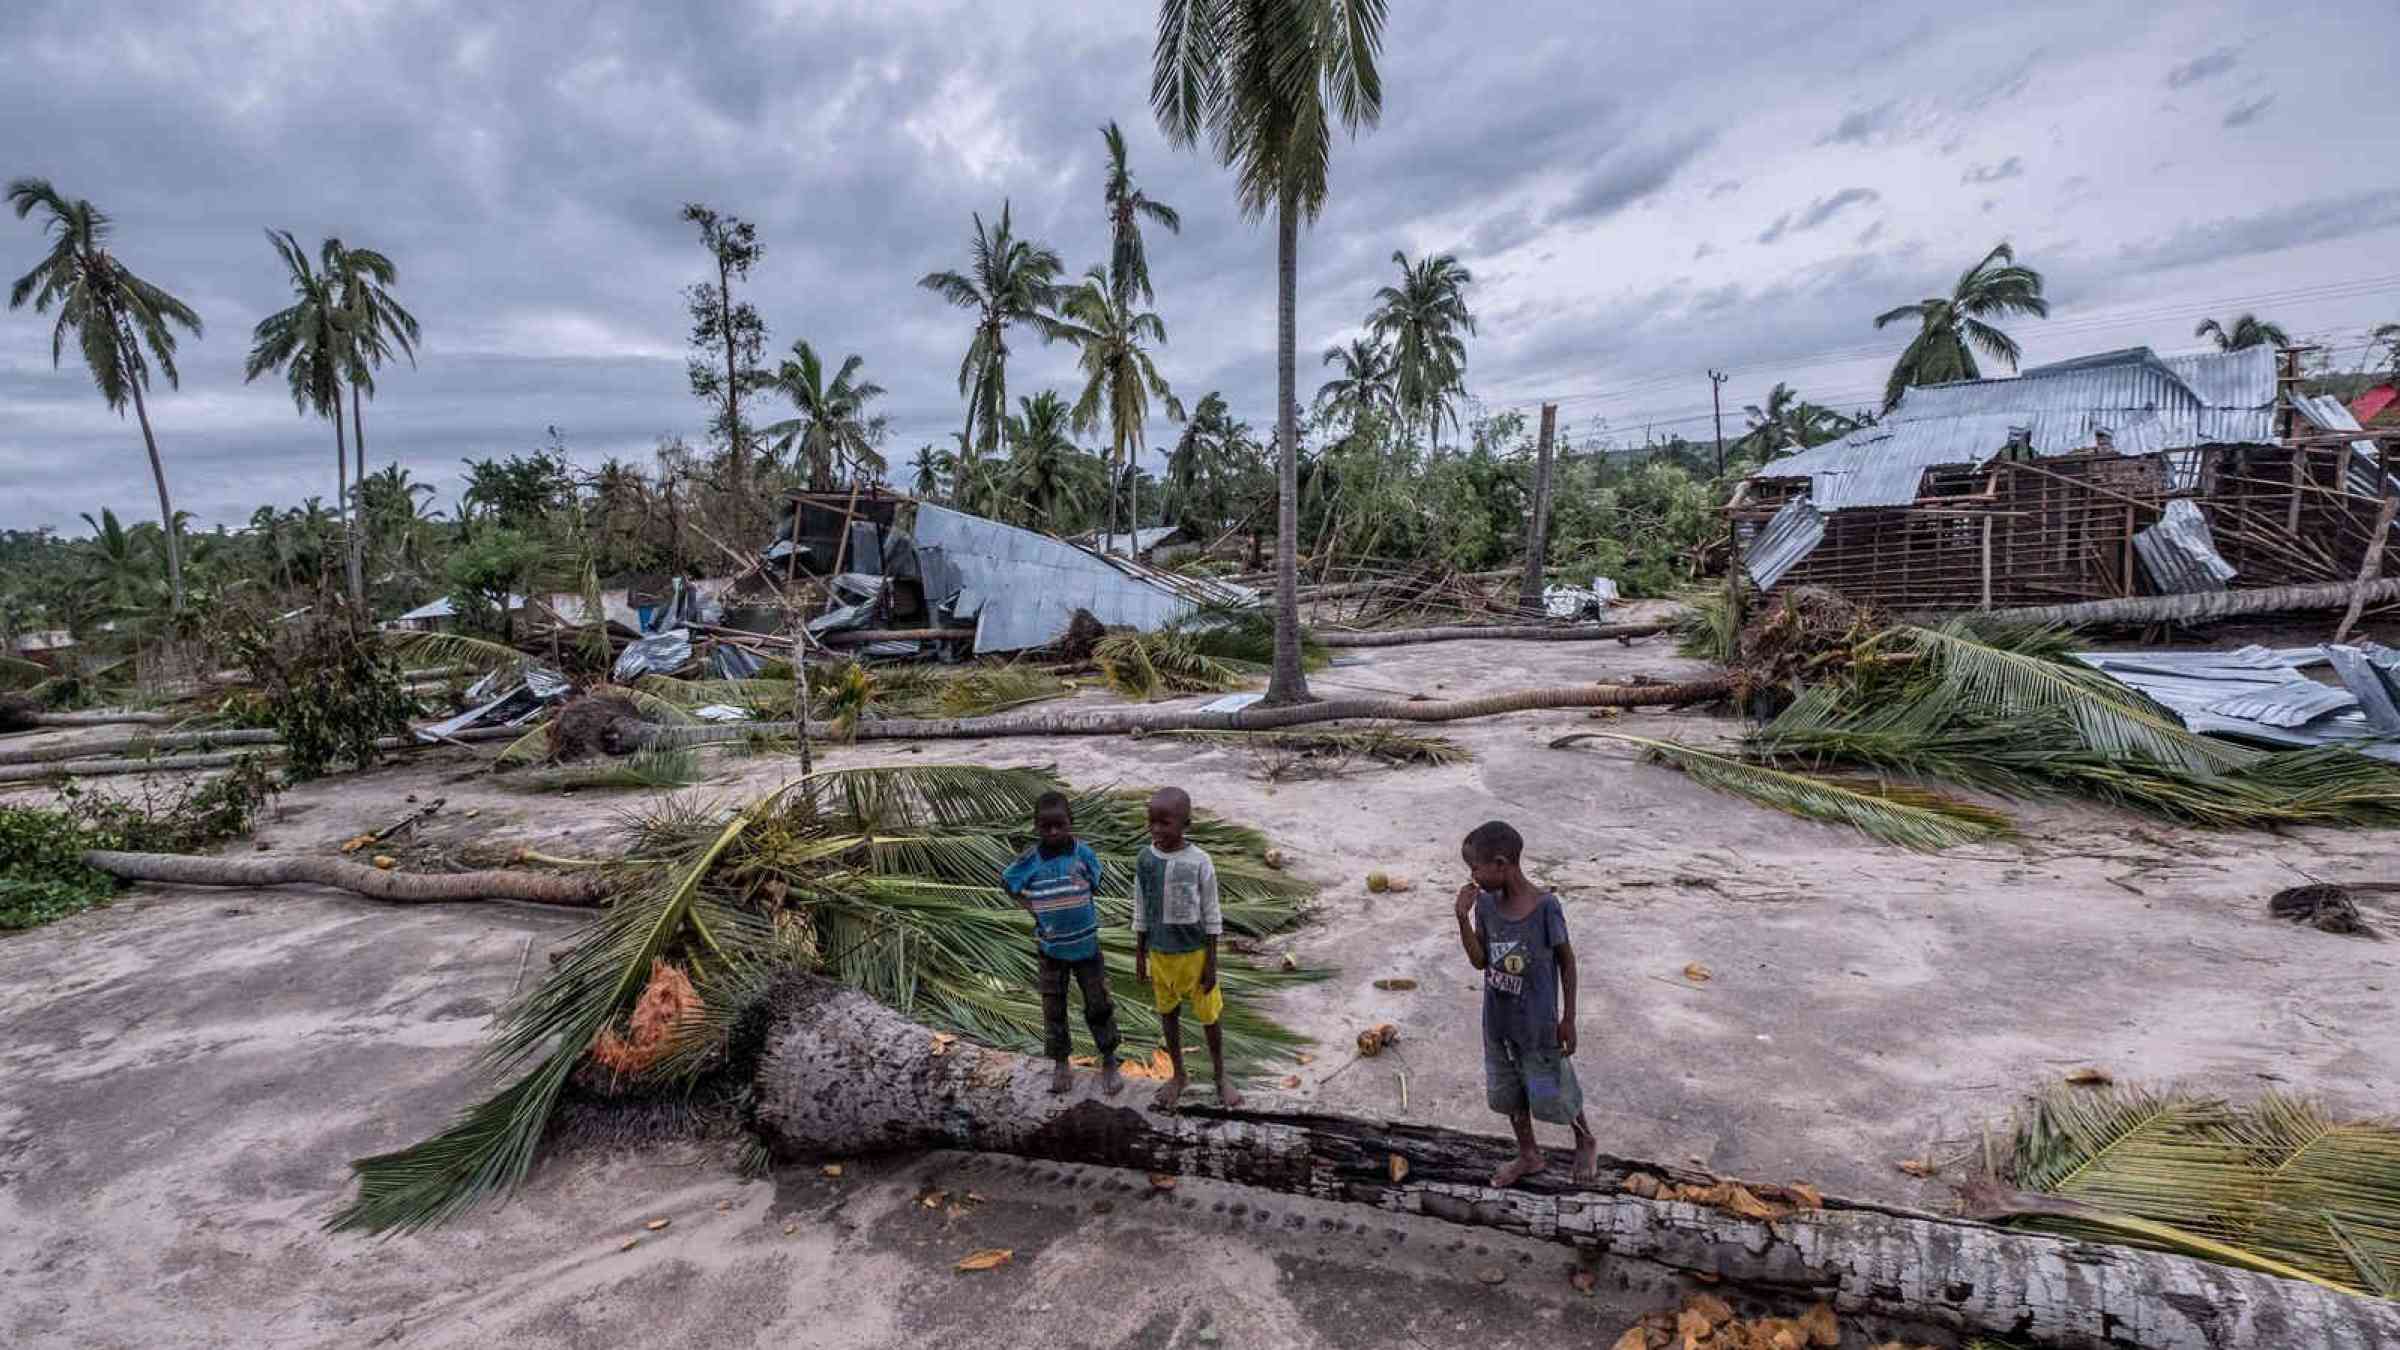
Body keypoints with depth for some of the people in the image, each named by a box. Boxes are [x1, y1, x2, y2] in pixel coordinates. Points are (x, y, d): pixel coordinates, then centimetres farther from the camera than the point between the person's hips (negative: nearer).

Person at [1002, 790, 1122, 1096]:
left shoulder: (1084, 853, -12)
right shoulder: (1031, 860, -12)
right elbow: (1006, 882, 5)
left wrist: (1076, 909, -4)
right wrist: (1033, 907, -5)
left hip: (1086, 943, 0)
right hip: (1051, 947, 1)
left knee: (1099, 1004, 8)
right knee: (1053, 1008, 12)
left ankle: (1109, 1061, 24)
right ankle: (1061, 1063, 30)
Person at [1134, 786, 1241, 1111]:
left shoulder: (1199, 861, -17)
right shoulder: (1145, 859, -9)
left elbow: (1211, 915, -9)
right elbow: (1141, 913, 2)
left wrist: (1211, 963, -8)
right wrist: (1140, 956, 6)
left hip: (1194, 952, -3)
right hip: (1160, 953, 3)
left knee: (1208, 1017, 10)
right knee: (1168, 1014, 16)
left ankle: (1220, 1077, 31)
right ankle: (1179, 1076, 36)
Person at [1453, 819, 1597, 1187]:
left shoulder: (1545, 906, -22)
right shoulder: (1485, 903, -10)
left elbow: (1566, 960, -11)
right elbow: (1480, 961, -6)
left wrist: (1568, 1019, -6)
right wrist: (1463, 917, -19)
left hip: (1537, 1024, -5)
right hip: (1498, 1021, 5)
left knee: (1551, 1095, 12)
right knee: (1507, 1092, 19)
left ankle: (1586, 1142, 42)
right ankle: (1528, 1155, 43)